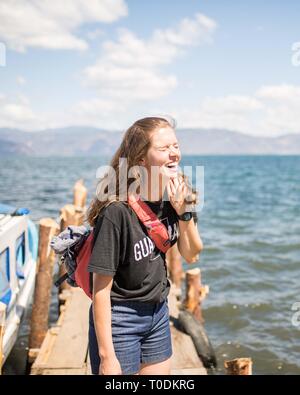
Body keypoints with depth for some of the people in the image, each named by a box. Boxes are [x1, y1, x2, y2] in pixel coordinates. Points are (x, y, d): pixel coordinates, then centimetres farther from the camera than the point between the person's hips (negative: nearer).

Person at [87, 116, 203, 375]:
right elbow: (101, 290, -21)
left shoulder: (173, 197, -6)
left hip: (158, 312, 7)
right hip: (119, 319, -6)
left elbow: (191, 256, 2)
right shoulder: (117, 211, -26)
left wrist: (183, 211, -15)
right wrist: (107, 356, -17)